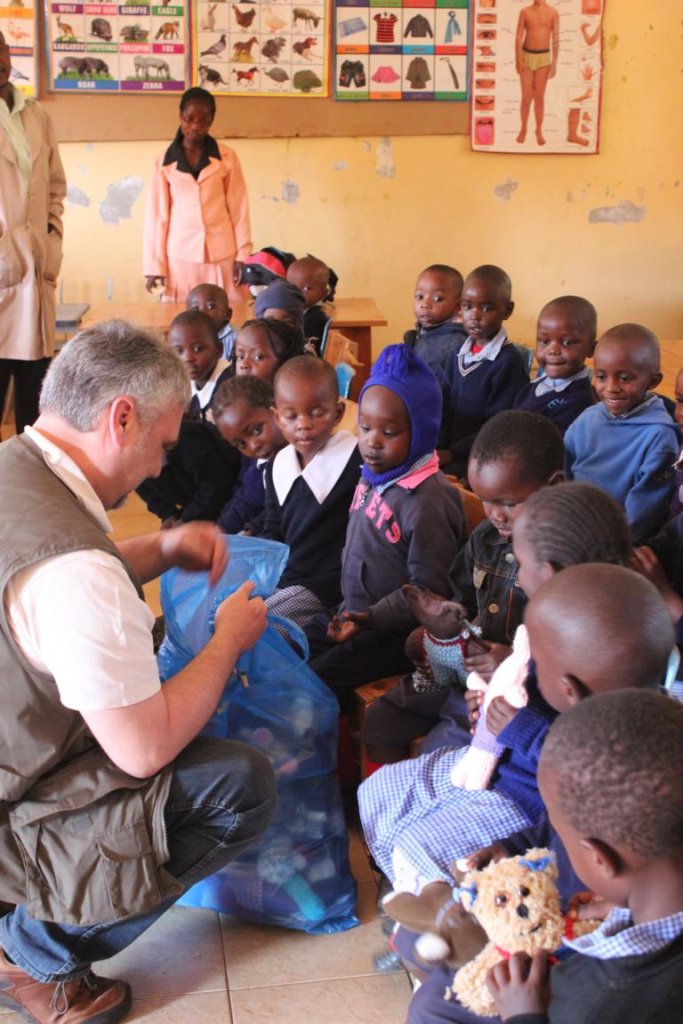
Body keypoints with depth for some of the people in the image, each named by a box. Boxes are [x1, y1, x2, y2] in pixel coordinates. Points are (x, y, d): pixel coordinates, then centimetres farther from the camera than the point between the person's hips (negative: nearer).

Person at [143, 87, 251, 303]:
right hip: (181, 256, 0)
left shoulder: (227, 157, 3)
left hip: (221, 256, 0)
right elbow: (157, 214, 4)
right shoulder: (165, 162, 3)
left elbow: (238, 207, 4)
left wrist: (242, 255, -1)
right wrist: (154, 265, 0)